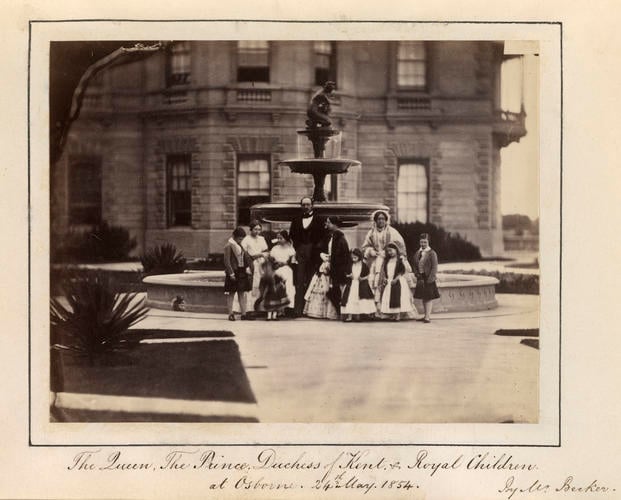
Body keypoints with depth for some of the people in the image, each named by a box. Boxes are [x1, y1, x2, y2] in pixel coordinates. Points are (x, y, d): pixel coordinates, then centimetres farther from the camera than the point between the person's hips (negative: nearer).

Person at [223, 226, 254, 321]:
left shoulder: (240, 245, 14)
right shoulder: (229, 245, -10)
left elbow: (246, 257, 18)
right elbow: (227, 261, -14)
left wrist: (248, 267, 3)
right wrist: (231, 273, -19)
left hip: (241, 272, 7)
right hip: (233, 273, -7)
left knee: (242, 293, 8)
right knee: (231, 294, 0)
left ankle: (243, 314, 10)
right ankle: (230, 314, 4)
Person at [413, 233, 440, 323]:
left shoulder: (432, 253, -7)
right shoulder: (417, 253, 10)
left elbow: (434, 267, -10)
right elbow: (415, 266, 12)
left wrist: (430, 279, -17)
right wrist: (418, 276, -1)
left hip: (428, 278, -6)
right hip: (420, 279, 6)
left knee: (429, 297, -7)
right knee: (423, 297, 11)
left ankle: (427, 317, -10)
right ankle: (426, 316, 20)